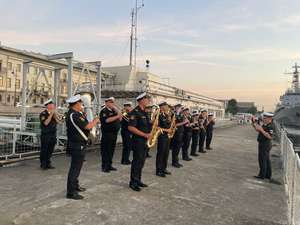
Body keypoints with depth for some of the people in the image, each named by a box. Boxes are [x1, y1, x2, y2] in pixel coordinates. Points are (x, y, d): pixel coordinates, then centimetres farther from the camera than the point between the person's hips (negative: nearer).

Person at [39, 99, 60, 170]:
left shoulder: (53, 113, 13)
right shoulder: (43, 114, -7)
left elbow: (58, 122, 8)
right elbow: (45, 123, -20)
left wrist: (55, 117, -9)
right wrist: (51, 115, -19)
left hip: (53, 135, 6)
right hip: (45, 135, -6)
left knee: (50, 151, 11)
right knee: (44, 151, 3)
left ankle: (48, 164, 21)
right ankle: (43, 165, 12)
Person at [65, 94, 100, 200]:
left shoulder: (70, 114, 12)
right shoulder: (74, 115, -22)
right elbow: (88, 126, -26)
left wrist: (92, 122, 10)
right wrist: (95, 121, -9)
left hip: (75, 143, 11)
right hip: (78, 144, -11)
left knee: (76, 166, 22)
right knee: (75, 167, -5)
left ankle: (75, 185, 36)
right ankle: (71, 192, 3)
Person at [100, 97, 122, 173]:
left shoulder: (114, 111, 17)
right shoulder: (104, 111, -7)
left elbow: (120, 120, 12)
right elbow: (107, 120, -23)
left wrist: (117, 112, -1)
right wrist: (117, 116, -23)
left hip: (114, 133, 8)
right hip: (107, 134, -8)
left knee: (111, 150, 13)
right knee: (106, 150, -3)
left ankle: (109, 165, 22)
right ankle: (105, 167, 4)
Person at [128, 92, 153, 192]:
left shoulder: (144, 112, 14)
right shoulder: (135, 112, -14)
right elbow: (131, 127, -21)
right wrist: (145, 135, -22)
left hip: (145, 141, 9)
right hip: (138, 140, -9)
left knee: (141, 161, 14)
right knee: (137, 161, -2)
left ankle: (138, 180, 25)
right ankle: (133, 182, 9)